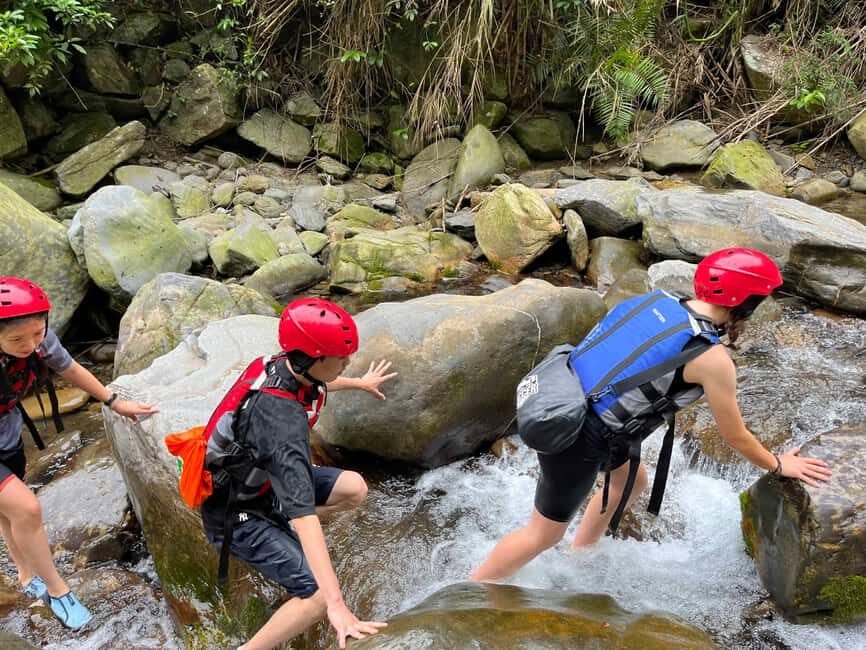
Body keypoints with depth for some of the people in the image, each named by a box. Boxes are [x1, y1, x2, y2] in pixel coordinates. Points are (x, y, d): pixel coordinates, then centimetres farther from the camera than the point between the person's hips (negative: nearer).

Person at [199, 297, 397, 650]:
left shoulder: (283, 366, -13)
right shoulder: (284, 422, -38)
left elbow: (314, 385, 15)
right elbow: (304, 514, -43)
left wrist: (360, 382, 32)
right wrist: (336, 605, -45)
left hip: (262, 479, 9)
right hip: (237, 514, -8)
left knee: (354, 489, 4)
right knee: (319, 595, -18)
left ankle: (283, 526, 23)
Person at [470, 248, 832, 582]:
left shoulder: (659, 301, 2)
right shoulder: (713, 360, -15)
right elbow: (735, 436, -1)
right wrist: (778, 465, 18)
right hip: (577, 439, -8)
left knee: (632, 479, 30)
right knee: (544, 534, 11)